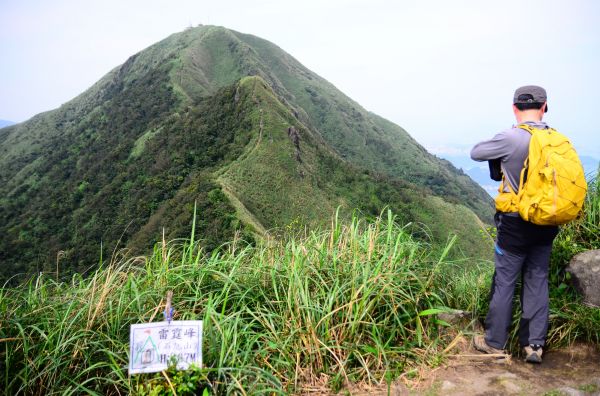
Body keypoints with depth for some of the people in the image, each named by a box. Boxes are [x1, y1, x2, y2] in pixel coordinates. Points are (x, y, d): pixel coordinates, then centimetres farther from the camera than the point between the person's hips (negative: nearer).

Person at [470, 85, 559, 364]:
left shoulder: (510, 139, -17)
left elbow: (476, 153, -4)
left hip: (515, 225, -5)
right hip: (546, 225, 5)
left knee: (504, 283, 7)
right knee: (537, 282, 14)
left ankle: (494, 342, 20)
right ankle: (535, 344, 20)